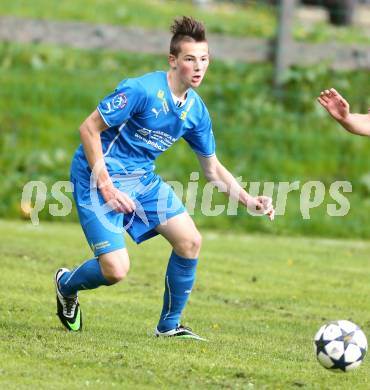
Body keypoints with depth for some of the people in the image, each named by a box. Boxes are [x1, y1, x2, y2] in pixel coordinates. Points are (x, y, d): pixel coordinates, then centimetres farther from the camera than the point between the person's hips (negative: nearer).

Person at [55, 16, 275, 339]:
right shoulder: (142, 90, -22)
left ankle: (169, 325, 12)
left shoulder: (196, 110, 1)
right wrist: (106, 187, -21)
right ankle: (67, 284, 20)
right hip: (99, 177, -7)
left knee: (190, 240, -5)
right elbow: (89, 129, -18)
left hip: (142, 179, 7)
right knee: (116, 270, -15)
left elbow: (213, 170, 12)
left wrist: (249, 201, -2)